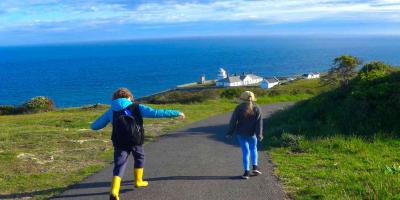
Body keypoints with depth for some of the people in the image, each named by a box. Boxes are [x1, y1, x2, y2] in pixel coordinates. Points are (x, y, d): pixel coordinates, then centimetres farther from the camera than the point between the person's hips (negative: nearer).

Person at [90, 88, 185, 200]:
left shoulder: (111, 111, 15)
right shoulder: (137, 108, 8)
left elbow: (94, 126, 18)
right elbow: (156, 113, -1)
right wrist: (176, 113, 1)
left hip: (119, 143, 1)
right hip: (136, 141, 0)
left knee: (119, 165, 1)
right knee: (139, 158, 27)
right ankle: (138, 181, 40)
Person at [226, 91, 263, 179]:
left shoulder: (239, 108, -6)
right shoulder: (257, 109, -2)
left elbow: (233, 121, -6)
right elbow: (259, 123, -8)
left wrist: (230, 132, 1)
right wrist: (259, 135, -9)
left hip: (241, 133, -1)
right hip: (252, 133, 1)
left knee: (245, 152, 6)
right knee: (253, 149, 23)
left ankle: (247, 172, 2)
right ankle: (255, 167, 14)